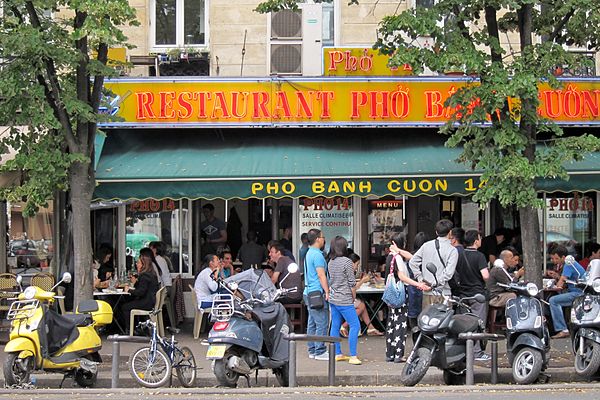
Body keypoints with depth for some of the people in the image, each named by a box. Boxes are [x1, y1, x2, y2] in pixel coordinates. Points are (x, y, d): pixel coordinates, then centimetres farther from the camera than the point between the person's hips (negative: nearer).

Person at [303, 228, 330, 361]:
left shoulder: (309, 253, 17)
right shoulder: (317, 254, -15)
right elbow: (321, 275, -19)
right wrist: (327, 292, -17)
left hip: (309, 292, 10)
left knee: (312, 323, 12)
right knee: (322, 324, -7)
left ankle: (312, 350, 15)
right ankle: (320, 351, -6)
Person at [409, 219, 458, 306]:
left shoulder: (426, 245, 7)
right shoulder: (452, 250, -7)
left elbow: (413, 262, 8)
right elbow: (448, 273, -16)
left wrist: (420, 279, 8)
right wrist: (436, 284, -9)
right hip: (442, 294, -4)